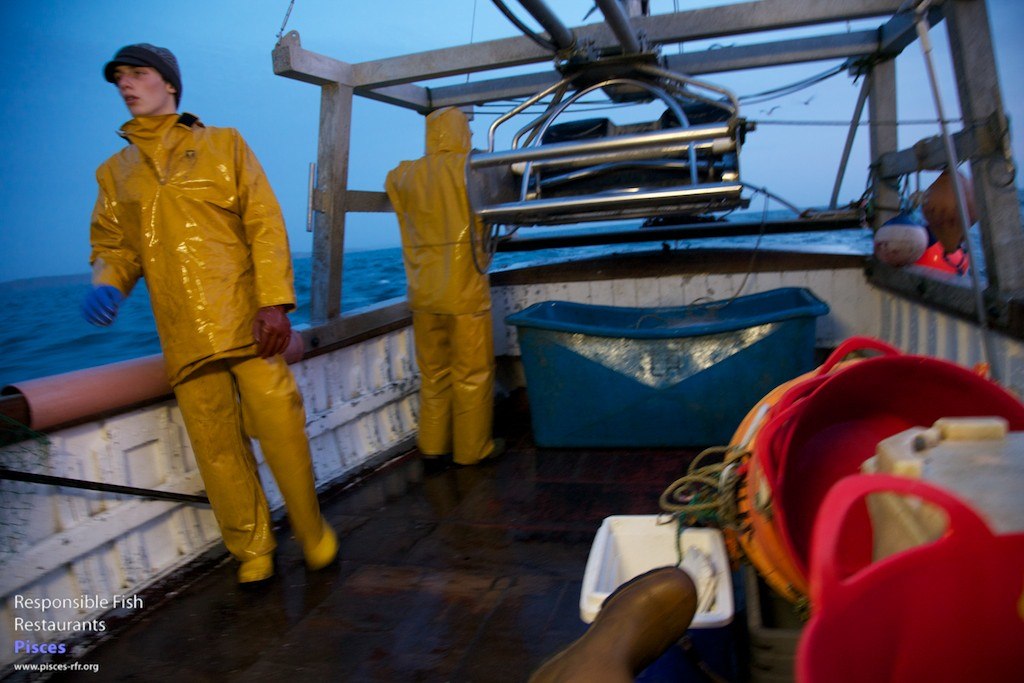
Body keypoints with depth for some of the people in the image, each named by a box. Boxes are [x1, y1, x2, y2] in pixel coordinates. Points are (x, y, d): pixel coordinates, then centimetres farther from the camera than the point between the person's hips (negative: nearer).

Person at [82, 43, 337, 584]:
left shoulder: (224, 145, 10)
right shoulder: (116, 171, 17)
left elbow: (265, 224, 1)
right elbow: (113, 244, 18)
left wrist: (275, 301, -11)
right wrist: (107, 282, -7)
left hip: (247, 321, -2)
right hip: (184, 334, 2)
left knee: (281, 428, -4)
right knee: (217, 448, 5)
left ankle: (312, 531, 18)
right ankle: (251, 550, 23)